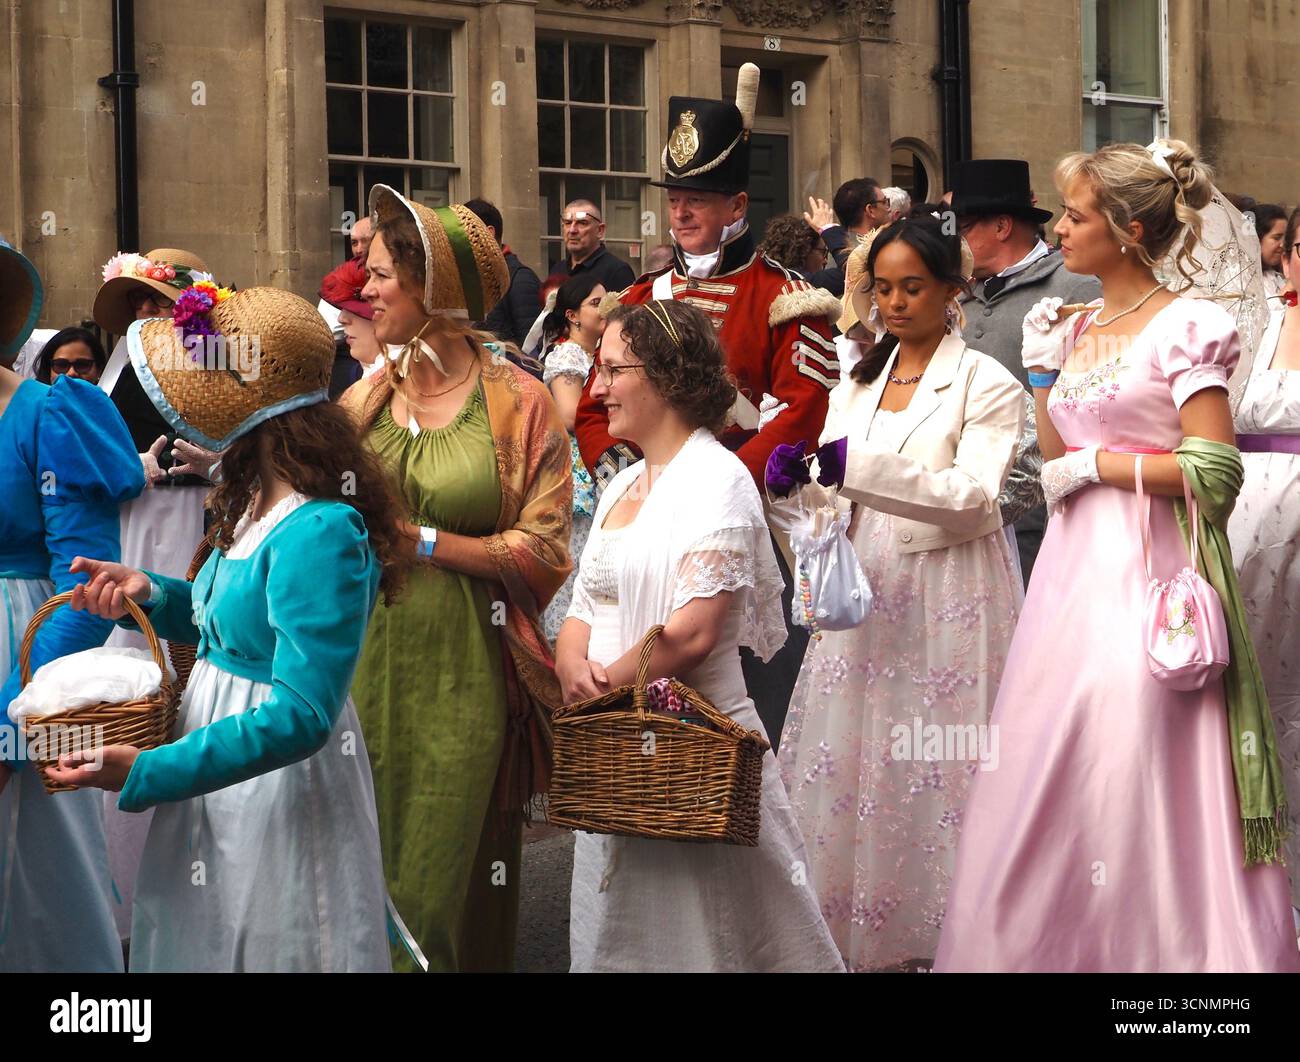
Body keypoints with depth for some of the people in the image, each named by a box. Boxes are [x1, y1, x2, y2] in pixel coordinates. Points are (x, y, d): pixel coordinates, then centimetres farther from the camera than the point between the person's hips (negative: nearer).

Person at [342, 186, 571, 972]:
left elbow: (541, 553, -9)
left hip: (467, 671, -4)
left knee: (449, 880, 2)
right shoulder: (365, 400, 10)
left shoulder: (519, 403, -3)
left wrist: (423, 540, -12)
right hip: (369, 664, 4)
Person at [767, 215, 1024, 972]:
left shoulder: (986, 384, -3)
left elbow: (973, 496, -16)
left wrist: (862, 467, -26)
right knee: (853, 765, 3)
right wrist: (797, 476, -13)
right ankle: (857, 935, 12)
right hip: (868, 587, 5)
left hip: (950, 591, -5)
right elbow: (834, 499, 11)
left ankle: (944, 937, 4)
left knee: (940, 768, -5)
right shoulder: (859, 383, 15)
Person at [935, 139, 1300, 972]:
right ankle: (1057, 943, 16)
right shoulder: (1076, 330, 14)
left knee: (1138, 772, -6)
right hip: (1077, 564, 7)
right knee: (1056, 773, 7)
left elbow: (1215, 471, -15)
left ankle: (1167, 948, 4)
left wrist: (1099, 464, -11)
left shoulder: (1185, 329, -8)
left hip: (1149, 566, -7)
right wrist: (1041, 373, 7)